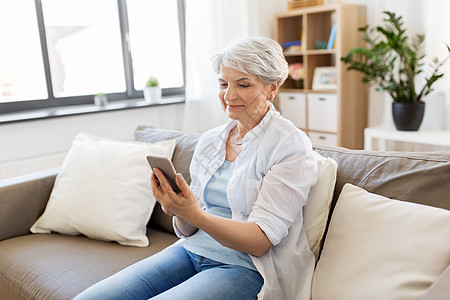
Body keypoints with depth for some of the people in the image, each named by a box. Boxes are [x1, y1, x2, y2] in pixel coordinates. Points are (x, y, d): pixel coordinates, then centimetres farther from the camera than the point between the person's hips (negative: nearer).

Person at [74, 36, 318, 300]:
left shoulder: (291, 146, -11)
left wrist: (193, 214, -30)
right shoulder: (209, 141, 7)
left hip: (245, 268, -5)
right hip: (191, 251, 6)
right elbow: (189, 230, 9)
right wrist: (180, 213, -15)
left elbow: (259, 241, -17)